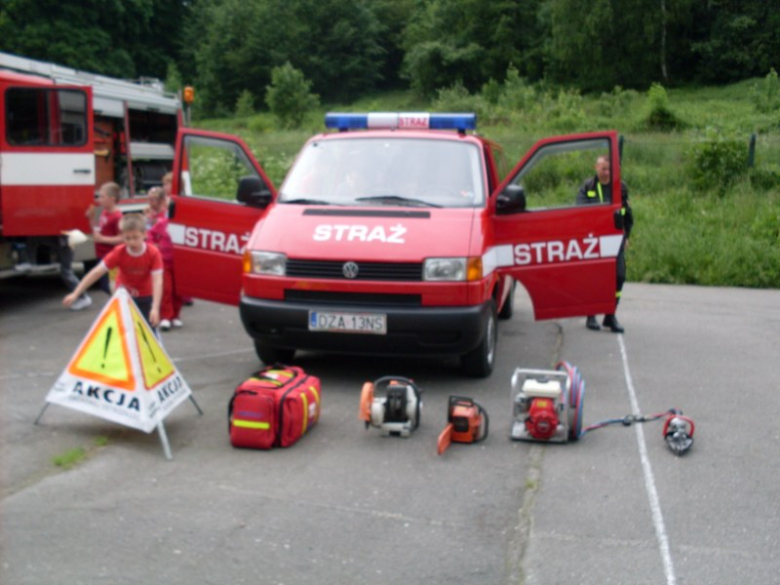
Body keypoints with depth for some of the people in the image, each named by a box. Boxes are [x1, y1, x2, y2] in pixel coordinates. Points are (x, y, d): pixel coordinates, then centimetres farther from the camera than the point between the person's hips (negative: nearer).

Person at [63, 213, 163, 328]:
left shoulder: (153, 253, -27)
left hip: (145, 297, -1)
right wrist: (75, 294, -30)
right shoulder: (119, 252, -24)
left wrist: (155, 308, -46)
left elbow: (157, 281, -34)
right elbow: (97, 272, -25)